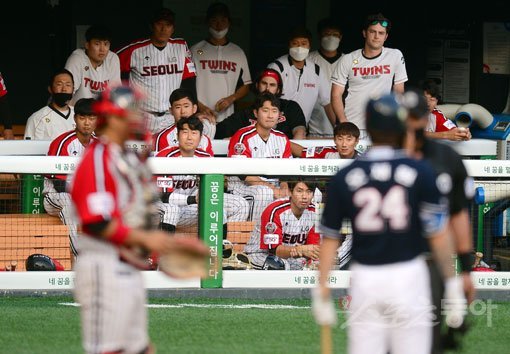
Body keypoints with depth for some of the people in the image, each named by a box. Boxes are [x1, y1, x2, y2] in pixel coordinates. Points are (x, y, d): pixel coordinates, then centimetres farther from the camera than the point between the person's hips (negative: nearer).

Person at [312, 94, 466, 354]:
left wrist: (322, 291, 7)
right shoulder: (421, 173, -4)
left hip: (364, 278, 2)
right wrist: (452, 283, 1)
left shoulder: (344, 178, 0)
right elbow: (437, 235, -6)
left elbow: (329, 238, 2)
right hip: (408, 276, -2)